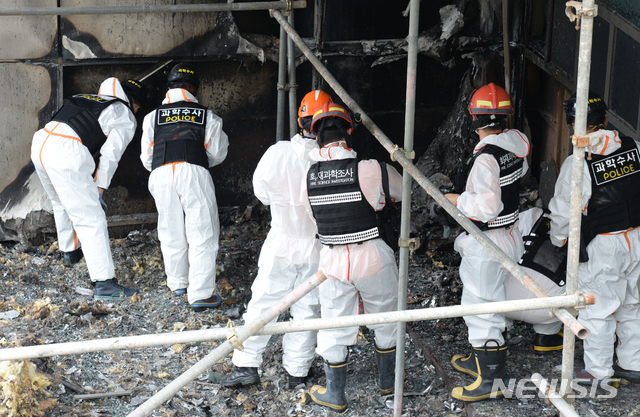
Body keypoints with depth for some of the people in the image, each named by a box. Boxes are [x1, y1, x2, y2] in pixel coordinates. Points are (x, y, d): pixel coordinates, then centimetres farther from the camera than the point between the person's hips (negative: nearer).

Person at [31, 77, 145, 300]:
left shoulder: (89, 99, 30)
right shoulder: (125, 117, 8)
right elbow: (110, 153, 0)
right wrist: (100, 188, 4)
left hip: (40, 142, 8)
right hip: (66, 154, -8)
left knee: (62, 204, 32)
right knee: (91, 219, -5)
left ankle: (70, 251, 53)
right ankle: (104, 284, -8)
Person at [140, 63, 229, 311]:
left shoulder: (153, 117, 18)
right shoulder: (207, 116, 14)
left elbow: (146, 158, 18)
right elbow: (217, 153, 16)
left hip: (161, 175, 3)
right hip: (193, 172, -2)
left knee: (171, 233, 17)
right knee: (202, 234, 0)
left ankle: (178, 283, 33)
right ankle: (201, 294, -4)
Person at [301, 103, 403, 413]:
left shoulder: (309, 177, -6)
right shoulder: (370, 169, -16)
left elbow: (310, 215, 6)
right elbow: (403, 190, 1)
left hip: (333, 260, 2)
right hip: (373, 259, -2)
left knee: (334, 329, 14)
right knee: (385, 321, 21)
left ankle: (335, 394, 26)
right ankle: (387, 381, 37)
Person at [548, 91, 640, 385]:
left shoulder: (578, 164, -19)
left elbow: (564, 209, -11)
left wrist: (558, 238, 7)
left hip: (601, 246, -6)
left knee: (598, 308, 6)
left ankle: (597, 372, 15)